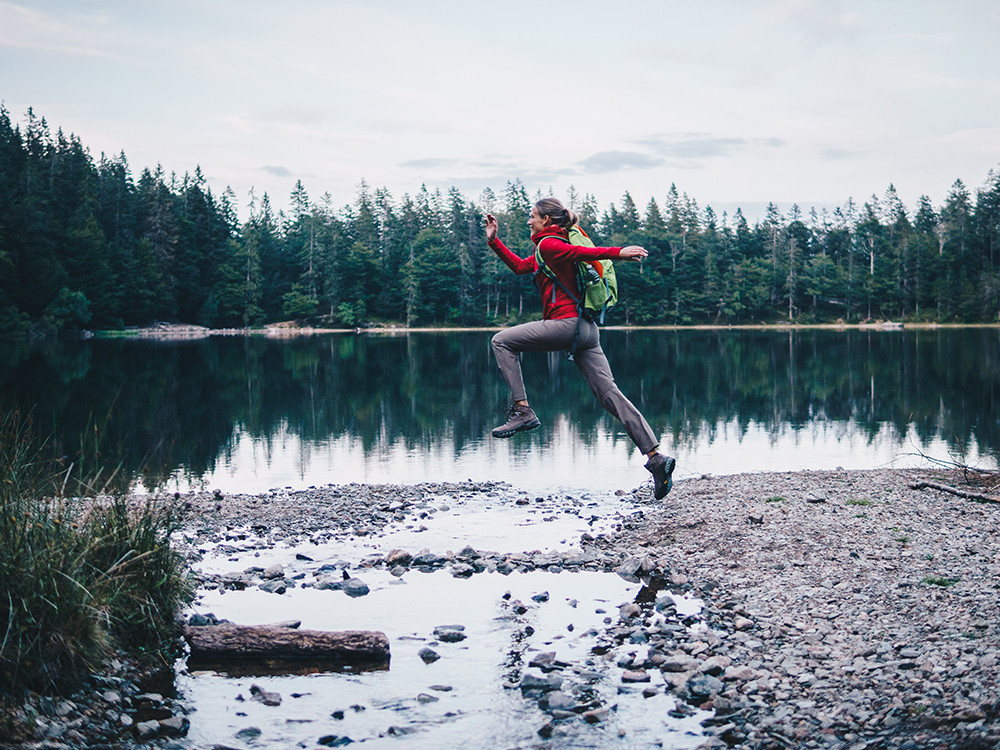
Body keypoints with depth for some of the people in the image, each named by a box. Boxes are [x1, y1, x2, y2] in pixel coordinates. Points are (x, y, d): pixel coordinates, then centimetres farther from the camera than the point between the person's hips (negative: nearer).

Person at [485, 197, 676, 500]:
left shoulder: (549, 244, -1)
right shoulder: (548, 251, 27)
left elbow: (582, 252, -16)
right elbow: (519, 266, 36)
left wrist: (618, 252, -31)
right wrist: (494, 240, 35)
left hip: (567, 324, -9)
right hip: (587, 329, 9)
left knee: (502, 341, 6)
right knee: (610, 394, 0)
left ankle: (522, 410, -4)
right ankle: (656, 457, -11)